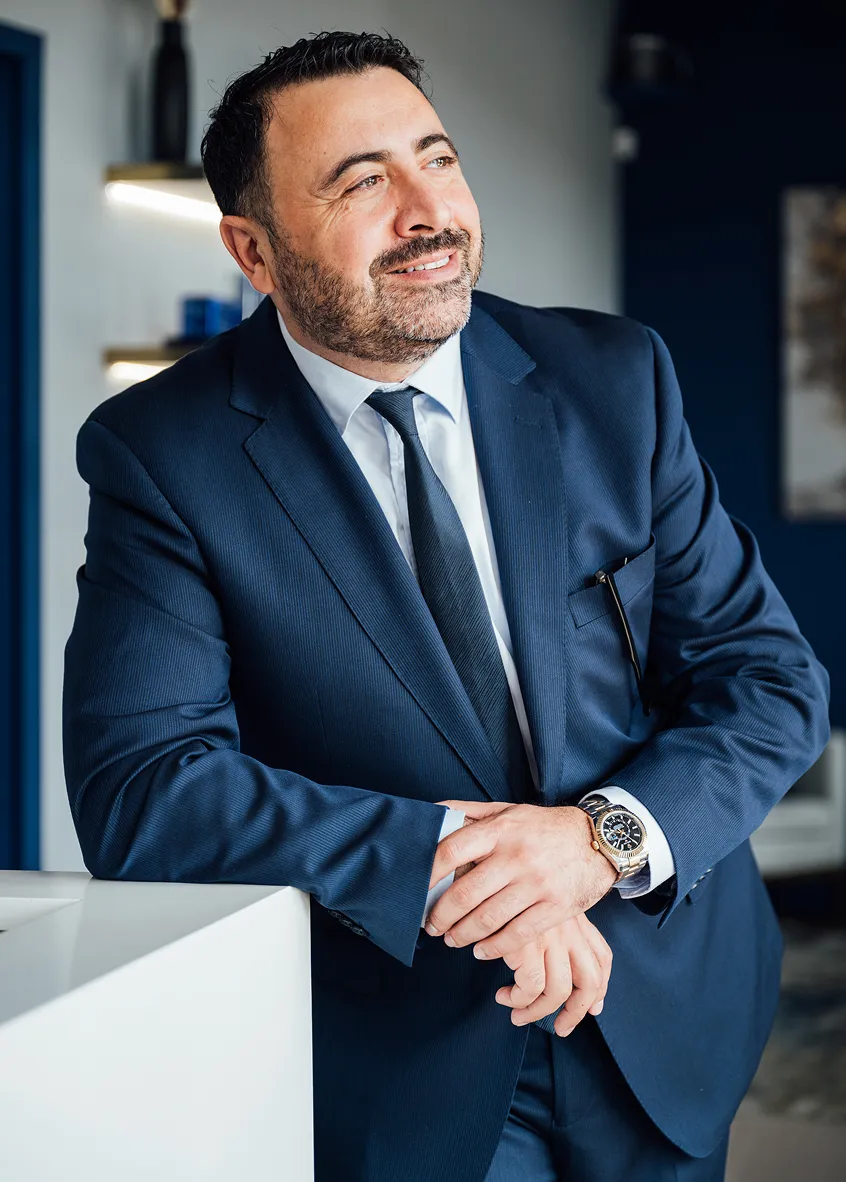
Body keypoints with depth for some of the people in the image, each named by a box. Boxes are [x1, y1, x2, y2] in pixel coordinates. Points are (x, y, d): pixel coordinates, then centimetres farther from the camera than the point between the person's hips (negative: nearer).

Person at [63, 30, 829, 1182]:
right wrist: (434, 864, -29)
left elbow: (773, 677, -3)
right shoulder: (162, 451, -12)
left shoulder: (615, 379, -4)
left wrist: (607, 838, -21)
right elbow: (137, 788, -20)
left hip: (663, 1029, 4)